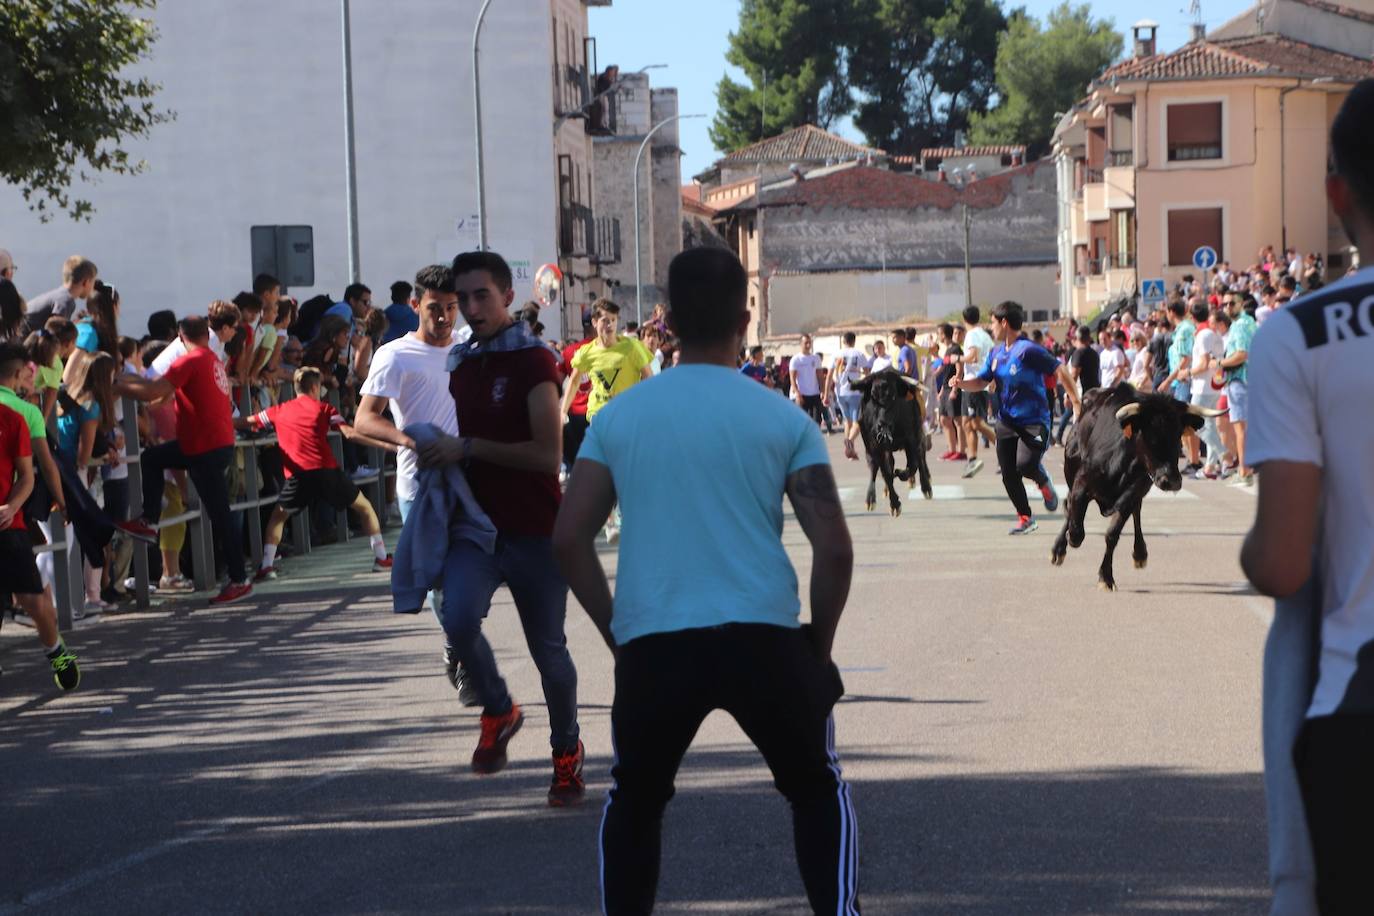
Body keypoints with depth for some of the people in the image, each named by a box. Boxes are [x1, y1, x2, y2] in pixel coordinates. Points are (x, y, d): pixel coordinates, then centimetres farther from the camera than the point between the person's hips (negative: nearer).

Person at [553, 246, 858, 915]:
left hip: (652, 644, 1)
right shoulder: (783, 420, 4)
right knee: (819, 791, 20)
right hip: (763, 638, -1)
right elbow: (834, 550, -2)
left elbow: (569, 541, 6)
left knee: (633, 801, 24)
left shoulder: (620, 416, 8)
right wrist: (818, 646, 12)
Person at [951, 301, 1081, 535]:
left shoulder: (1028, 350, -14)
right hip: (1006, 422, 7)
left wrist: (1076, 402, -18)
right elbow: (982, 382, 15)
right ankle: (1025, 518, 18)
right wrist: (961, 383, -5)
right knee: (1008, 474, 3)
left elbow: (1061, 371, -14)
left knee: (1025, 464, -24)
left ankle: (1044, 483, 10)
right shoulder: (996, 353, 10)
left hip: (1033, 421, -7)